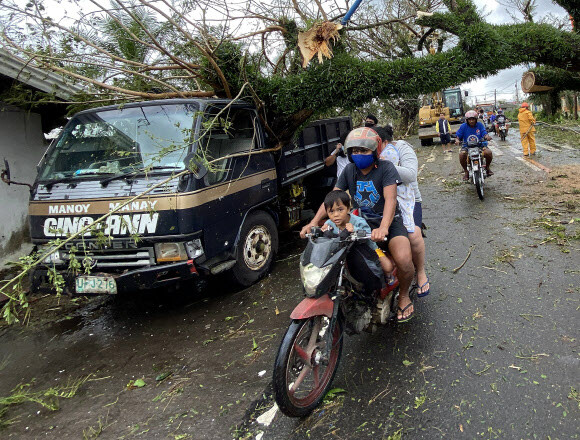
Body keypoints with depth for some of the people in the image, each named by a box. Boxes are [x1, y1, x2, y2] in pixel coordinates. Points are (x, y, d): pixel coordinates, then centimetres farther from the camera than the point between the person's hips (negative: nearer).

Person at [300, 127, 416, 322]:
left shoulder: (386, 168, -10)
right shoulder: (349, 170, 5)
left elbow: (390, 200, -24)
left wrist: (383, 228, -42)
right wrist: (313, 222, -15)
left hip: (388, 222, -4)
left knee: (403, 260, -28)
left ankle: (403, 295, 6)